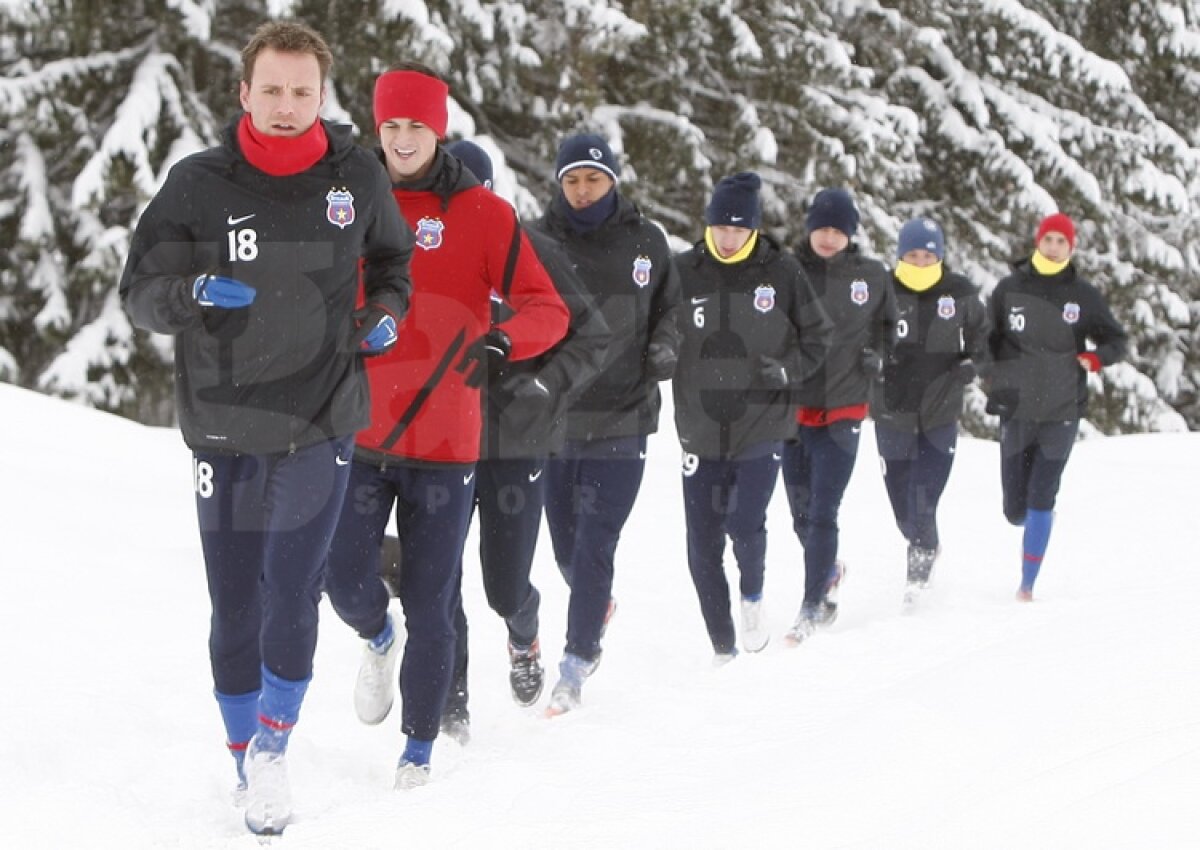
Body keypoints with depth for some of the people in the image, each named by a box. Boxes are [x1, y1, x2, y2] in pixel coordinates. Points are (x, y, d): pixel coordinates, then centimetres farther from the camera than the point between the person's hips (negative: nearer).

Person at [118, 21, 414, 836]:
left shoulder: (358, 177, -1)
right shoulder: (199, 183, -6)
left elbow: (394, 258, 19)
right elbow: (140, 291, -2)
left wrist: (387, 311, 0)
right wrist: (193, 291, -23)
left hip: (322, 423, 0)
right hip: (224, 426, 1)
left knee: (292, 593, -12)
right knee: (235, 610, 7)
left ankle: (273, 747, 10)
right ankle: (245, 759, 25)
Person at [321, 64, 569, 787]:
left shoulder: (483, 213, 0)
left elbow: (549, 310, -4)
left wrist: (501, 339, -24)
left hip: (444, 440, -1)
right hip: (358, 435, 2)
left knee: (430, 604, 3)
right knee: (347, 583, -8)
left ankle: (420, 745, 19)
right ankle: (378, 638, 28)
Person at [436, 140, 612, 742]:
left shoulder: (531, 253, -4)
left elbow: (593, 337, 0)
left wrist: (545, 386, -14)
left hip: (516, 443, -2)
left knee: (506, 587, 0)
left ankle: (523, 636, 36)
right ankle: (449, 701, 7)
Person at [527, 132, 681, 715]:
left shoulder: (644, 240, 3)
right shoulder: (537, 241, 0)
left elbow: (669, 304, 16)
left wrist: (665, 345, -3)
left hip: (622, 417, -1)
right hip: (553, 416, 1)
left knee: (595, 546, -7)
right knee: (566, 546, 11)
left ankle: (576, 660, 1)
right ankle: (598, 607, 43)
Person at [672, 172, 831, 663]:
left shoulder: (782, 273, -2)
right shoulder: (683, 273, -1)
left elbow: (817, 337, 7)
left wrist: (787, 370, -9)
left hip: (762, 430, -2)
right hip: (701, 434, 2)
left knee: (745, 525, -18)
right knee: (702, 549, 3)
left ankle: (753, 597, 15)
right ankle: (722, 648, 19)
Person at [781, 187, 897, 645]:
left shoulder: (872, 276, 1)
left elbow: (888, 324, 16)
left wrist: (877, 354, -1)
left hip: (842, 410, -2)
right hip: (791, 406, 2)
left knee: (823, 512, -10)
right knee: (801, 512, 14)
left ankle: (812, 605, -2)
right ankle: (827, 570, 42)